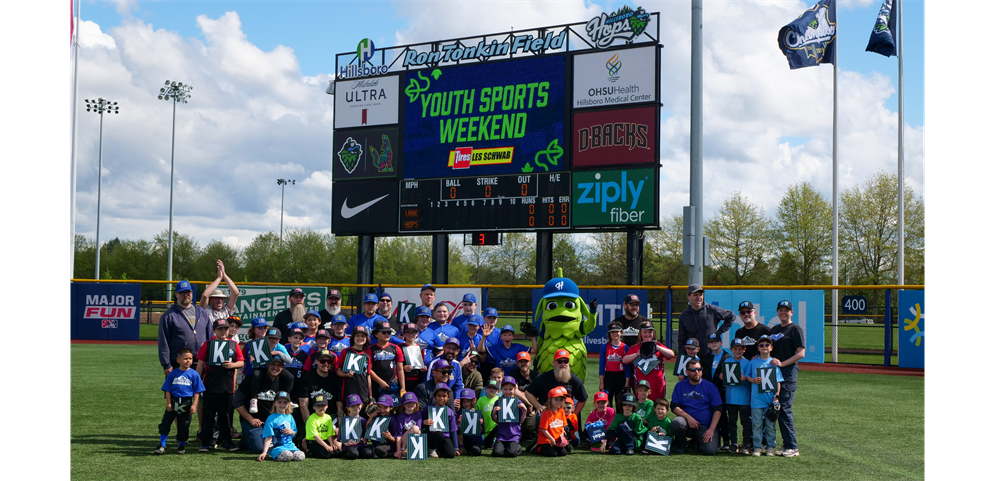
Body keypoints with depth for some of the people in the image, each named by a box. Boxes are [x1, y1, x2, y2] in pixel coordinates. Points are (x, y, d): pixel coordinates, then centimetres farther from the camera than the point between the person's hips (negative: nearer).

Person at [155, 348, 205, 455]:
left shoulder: (194, 374, -1)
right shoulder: (173, 373, 2)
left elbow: (197, 392, 0)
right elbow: (167, 390, 5)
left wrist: (194, 405, -7)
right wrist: (168, 403, -3)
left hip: (186, 403, -1)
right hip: (173, 402, 1)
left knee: (184, 426, 5)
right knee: (165, 423, -2)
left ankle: (181, 446, 21)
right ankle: (162, 446, 5)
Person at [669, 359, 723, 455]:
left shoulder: (710, 387, 4)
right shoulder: (680, 386, 8)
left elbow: (717, 410, 0)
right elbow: (674, 406, 2)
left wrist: (711, 429, -12)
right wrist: (688, 417, -15)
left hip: (706, 426, 0)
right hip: (687, 422, 0)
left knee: (710, 450, -24)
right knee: (676, 423, -34)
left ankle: (697, 442, 13)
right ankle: (680, 445, -2)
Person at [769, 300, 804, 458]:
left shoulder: (796, 329, -3)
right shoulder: (774, 330, 20)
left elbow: (801, 354, -11)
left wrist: (782, 363, -18)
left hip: (789, 372, -7)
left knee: (784, 408, -13)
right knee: (777, 408, 6)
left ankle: (792, 447, -10)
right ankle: (786, 444, 13)